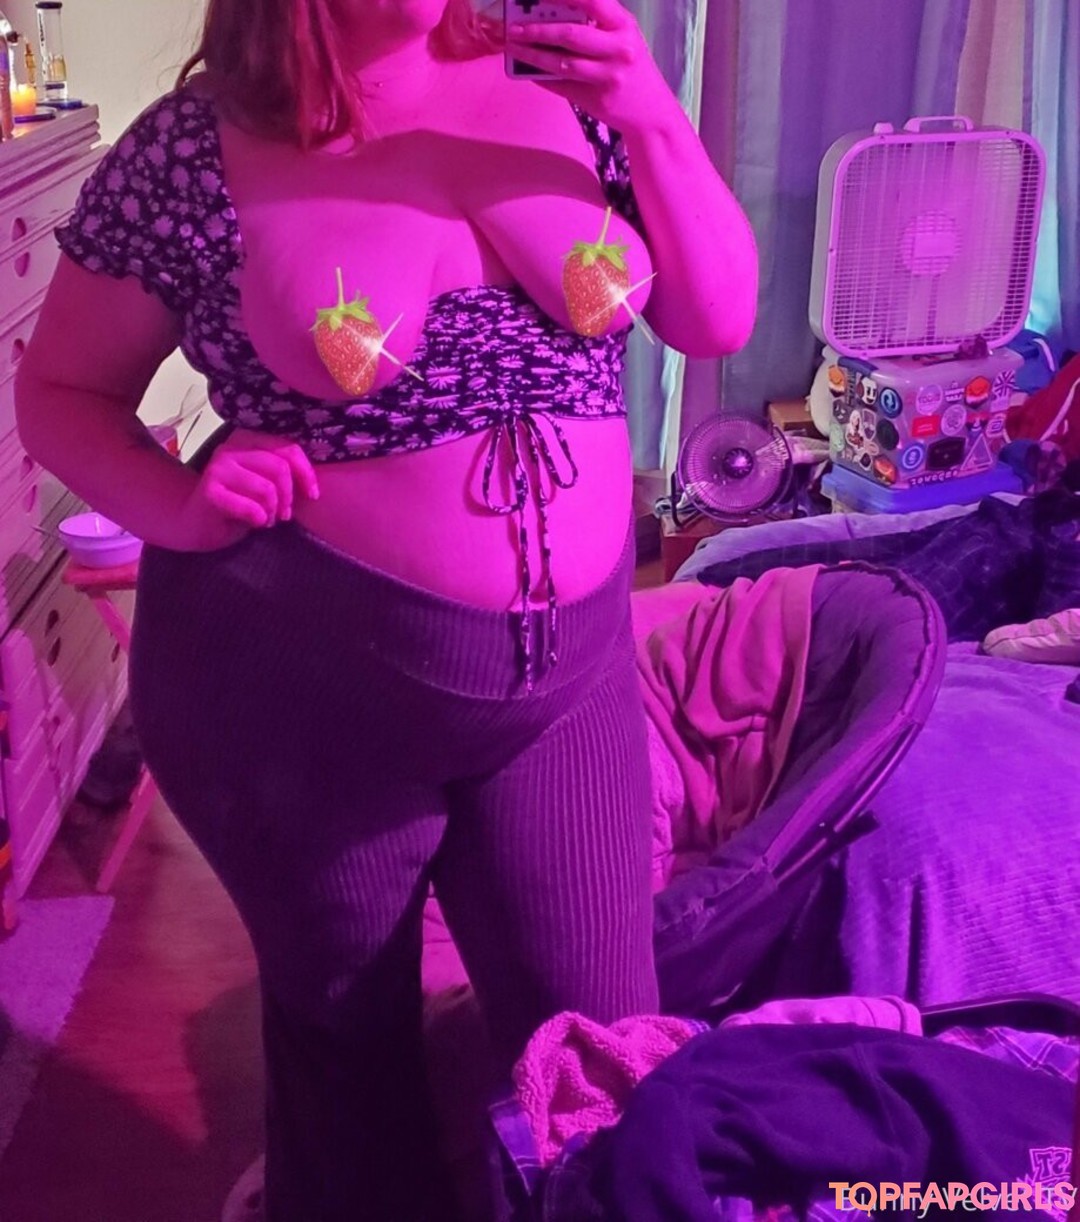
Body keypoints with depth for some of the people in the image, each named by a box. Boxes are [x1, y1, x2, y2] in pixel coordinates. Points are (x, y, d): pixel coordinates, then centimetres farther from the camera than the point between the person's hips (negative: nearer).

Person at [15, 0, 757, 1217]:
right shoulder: (193, 149, -8)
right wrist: (181, 509, -19)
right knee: (344, 1033, 21)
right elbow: (58, 393, 0)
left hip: (566, 664, 3)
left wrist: (651, 120, -12)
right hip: (304, 686, -2)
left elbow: (718, 322, 2)